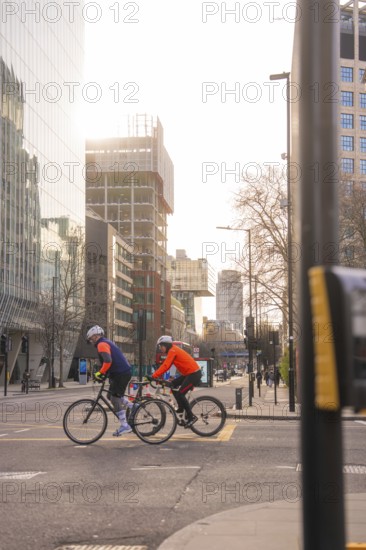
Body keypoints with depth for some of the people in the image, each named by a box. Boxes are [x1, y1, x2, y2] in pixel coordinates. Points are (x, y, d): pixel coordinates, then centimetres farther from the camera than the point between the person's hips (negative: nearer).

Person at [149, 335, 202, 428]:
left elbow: (165, 366, -24)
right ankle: (181, 408, 15)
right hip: (188, 373, 10)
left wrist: (154, 376, -26)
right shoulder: (173, 350, 15)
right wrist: (156, 375, 6)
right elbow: (165, 365, 14)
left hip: (194, 373, -10)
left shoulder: (172, 351, -14)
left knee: (180, 393, -12)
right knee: (173, 384, 11)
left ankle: (191, 417, -7)